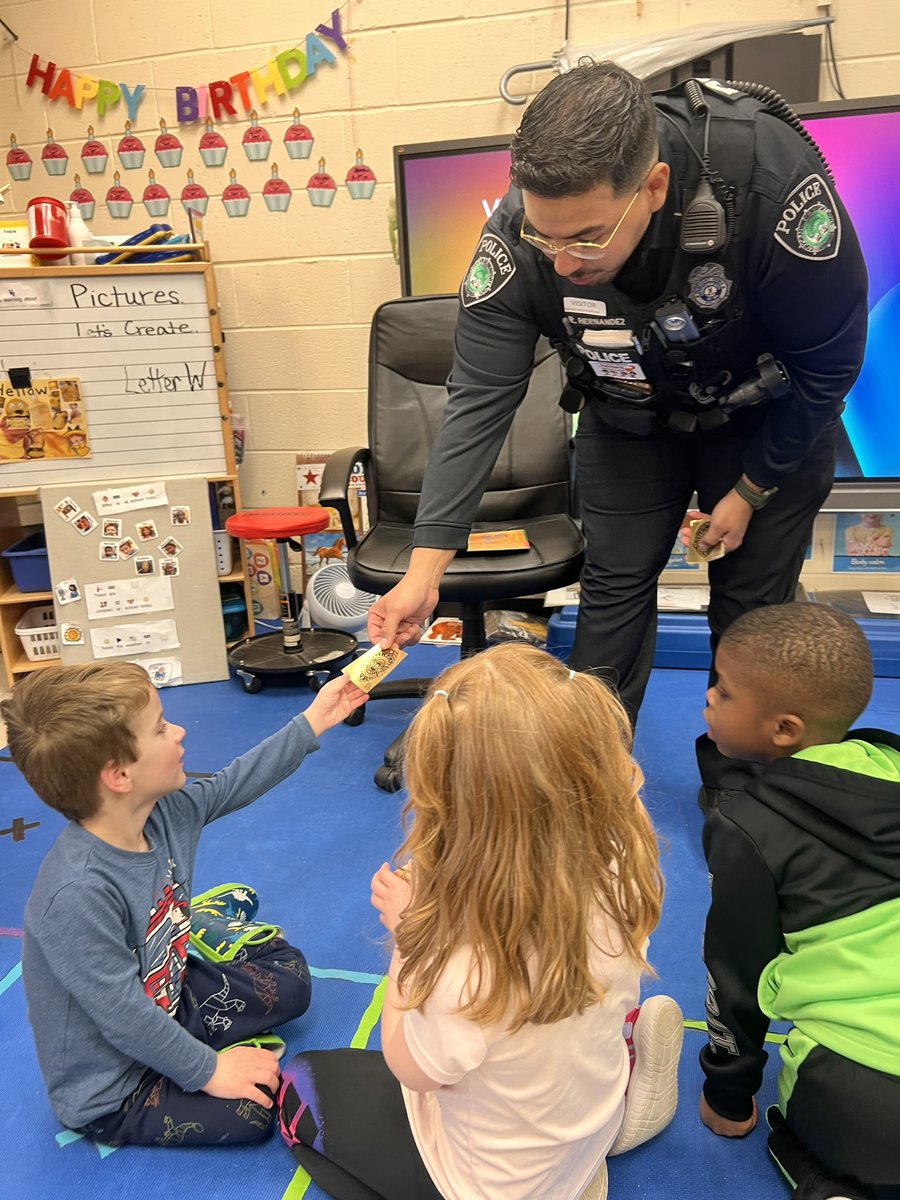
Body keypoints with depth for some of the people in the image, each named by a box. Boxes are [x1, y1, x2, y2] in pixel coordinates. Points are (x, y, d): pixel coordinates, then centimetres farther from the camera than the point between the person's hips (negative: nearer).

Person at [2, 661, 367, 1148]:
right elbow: (124, 1016, -30)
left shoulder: (165, 813, -15)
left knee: (289, 974, 12)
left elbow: (234, 784, 3)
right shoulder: (79, 895, -38)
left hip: (166, 1001, 7)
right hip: (109, 1090, -7)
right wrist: (206, 1070, -19)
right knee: (258, 1107, -19)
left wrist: (310, 724, 5)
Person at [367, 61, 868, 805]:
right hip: (631, 420, 2)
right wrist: (425, 570, -33)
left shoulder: (772, 178, -36)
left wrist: (751, 490, -12)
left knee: (753, 603, 4)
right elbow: (479, 402, -26)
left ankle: (738, 789, 27)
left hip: (769, 415, -1)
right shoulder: (519, 240, -30)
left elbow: (829, 361, -21)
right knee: (614, 584, 1)